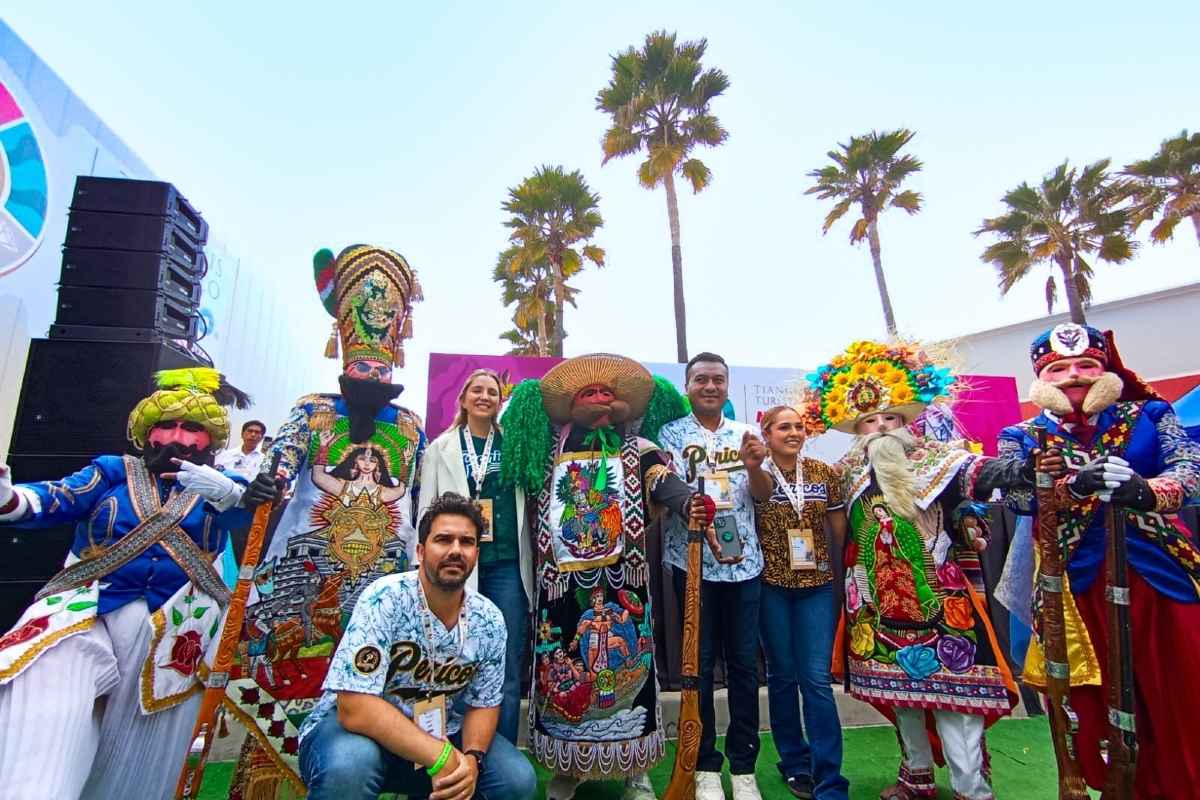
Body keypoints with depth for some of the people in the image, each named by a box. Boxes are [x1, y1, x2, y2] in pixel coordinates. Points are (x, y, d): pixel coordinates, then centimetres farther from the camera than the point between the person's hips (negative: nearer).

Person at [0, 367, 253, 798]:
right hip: (84, 619, 0)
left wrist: (224, 491, -31)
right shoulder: (113, 470, 15)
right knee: (37, 749, -18)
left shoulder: (221, 485, 12)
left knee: (134, 765, 7)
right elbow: (54, 501, -2)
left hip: (173, 633, 0)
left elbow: (249, 512, -9)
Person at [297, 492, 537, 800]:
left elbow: (484, 704, 0)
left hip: (436, 733, 6)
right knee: (349, 764, -38)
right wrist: (441, 757, -32)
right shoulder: (385, 599, -25)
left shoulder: (489, 621, -10)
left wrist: (471, 758, -21)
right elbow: (356, 708, -30)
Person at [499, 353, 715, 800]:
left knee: (624, 662, 4)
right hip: (563, 580, 2)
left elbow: (665, 483, -16)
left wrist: (689, 504, -37)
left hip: (620, 578, -2)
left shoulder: (638, 451, 1)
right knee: (563, 666, 9)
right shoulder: (551, 455, 10)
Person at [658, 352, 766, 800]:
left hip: (745, 561, 3)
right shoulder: (672, 434, 0)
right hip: (693, 561, -2)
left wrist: (755, 467, -17)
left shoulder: (745, 434, 10)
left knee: (744, 663, 10)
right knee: (700, 664, 7)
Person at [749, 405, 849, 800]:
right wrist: (752, 465, -57)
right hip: (771, 586, -1)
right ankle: (795, 764, 29)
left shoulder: (825, 474, 0)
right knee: (782, 676, 11)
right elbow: (761, 489, -34)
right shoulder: (758, 474, -8)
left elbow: (839, 529, 6)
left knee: (817, 680, 0)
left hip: (816, 585, 1)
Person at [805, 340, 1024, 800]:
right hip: (882, 596, 5)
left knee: (948, 678, -6)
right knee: (900, 681, 15)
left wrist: (1003, 472, -42)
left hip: (934, 591, -4)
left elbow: (967, 472, -25)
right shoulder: (851, 471, 9)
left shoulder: (928, 457, -5)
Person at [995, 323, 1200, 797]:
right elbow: (1018, 497, -10)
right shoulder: (1022, 437, 4)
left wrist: (1144, 490, -30)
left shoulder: (1149, 416, 6)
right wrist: (1076, 485, -29)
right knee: (1097, 703, 7)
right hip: (1076, 581, 0)